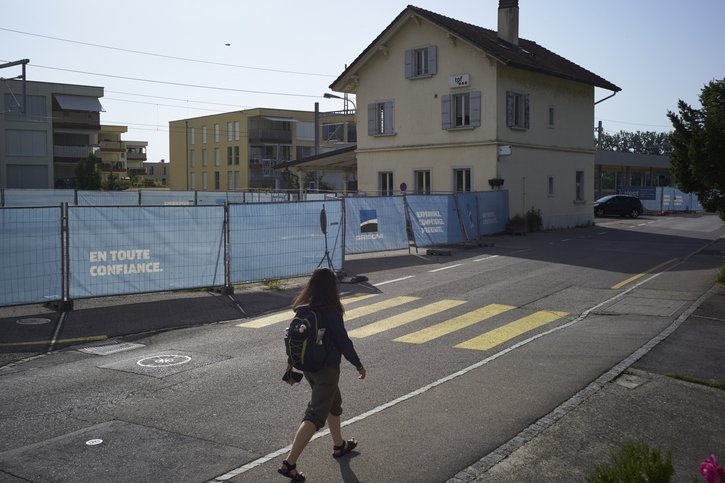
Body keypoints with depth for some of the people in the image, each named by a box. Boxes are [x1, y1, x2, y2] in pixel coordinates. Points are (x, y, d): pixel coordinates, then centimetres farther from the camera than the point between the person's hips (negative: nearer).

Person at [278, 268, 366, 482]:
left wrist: (292, 365, 17)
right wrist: (358, 365, -5)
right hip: (327, 368, -8)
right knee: (315, 415, -3)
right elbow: (343, 341, -17)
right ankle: (290, 463, -7)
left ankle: (339, 445, 45)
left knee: (333, 404, 27)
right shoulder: (330, 311, -21)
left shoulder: (302, 309, 1)